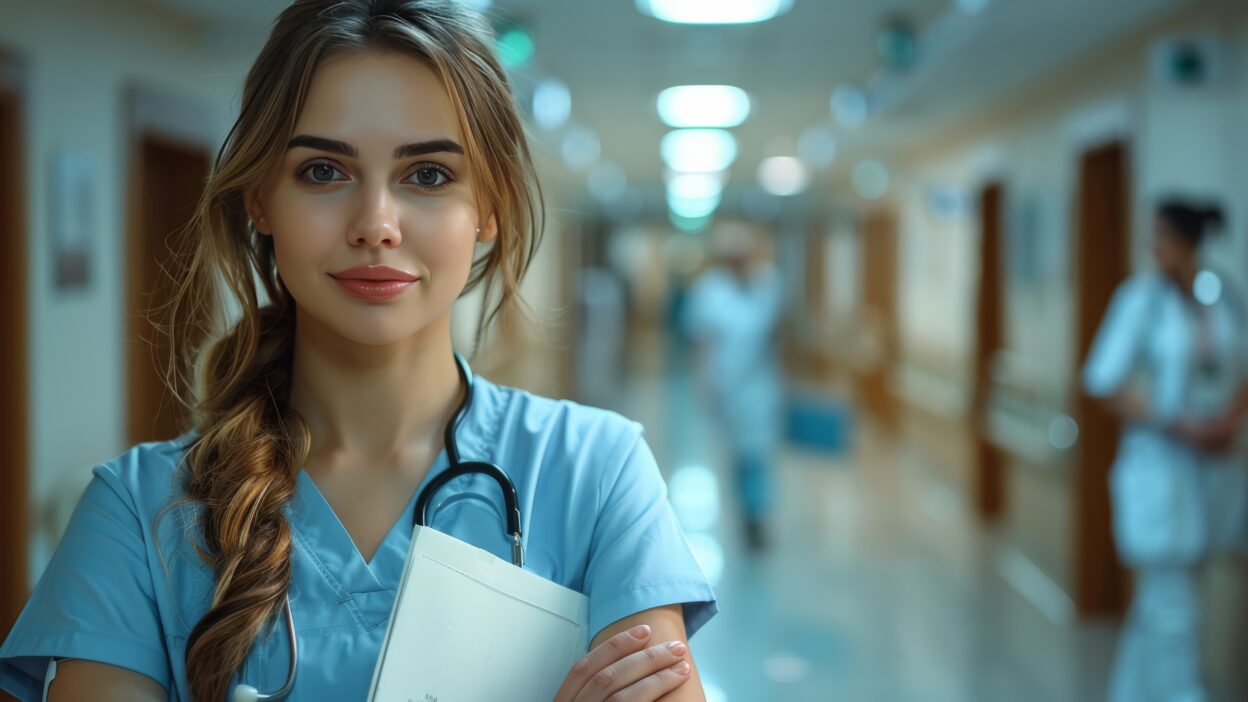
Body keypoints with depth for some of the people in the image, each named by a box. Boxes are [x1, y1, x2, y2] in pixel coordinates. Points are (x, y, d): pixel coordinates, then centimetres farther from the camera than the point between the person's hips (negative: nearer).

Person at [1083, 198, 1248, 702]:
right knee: (1172, 614, -4)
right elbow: (1103, 382, -12)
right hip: (1159, 468, -5)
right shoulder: (1142, 297, -10)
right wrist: (1178, 426, -18)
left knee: (1158, 605, 16)